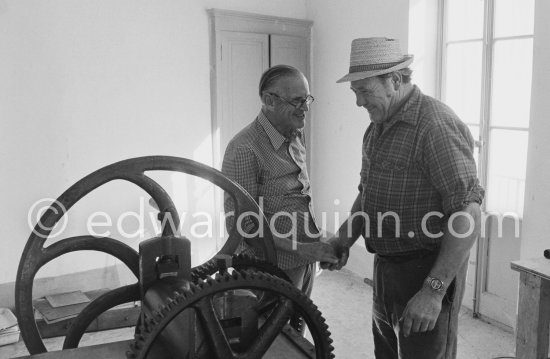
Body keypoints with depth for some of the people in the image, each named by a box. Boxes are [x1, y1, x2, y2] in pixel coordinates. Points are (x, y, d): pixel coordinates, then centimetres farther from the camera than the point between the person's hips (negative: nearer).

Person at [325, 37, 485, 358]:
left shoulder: (437, 125, -20)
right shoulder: (377, 128, 10)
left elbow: (468, 215, -25)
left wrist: (434, 290, -26)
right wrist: (346, 237, 4)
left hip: (426, 271, -9)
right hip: (386, 268, 9)